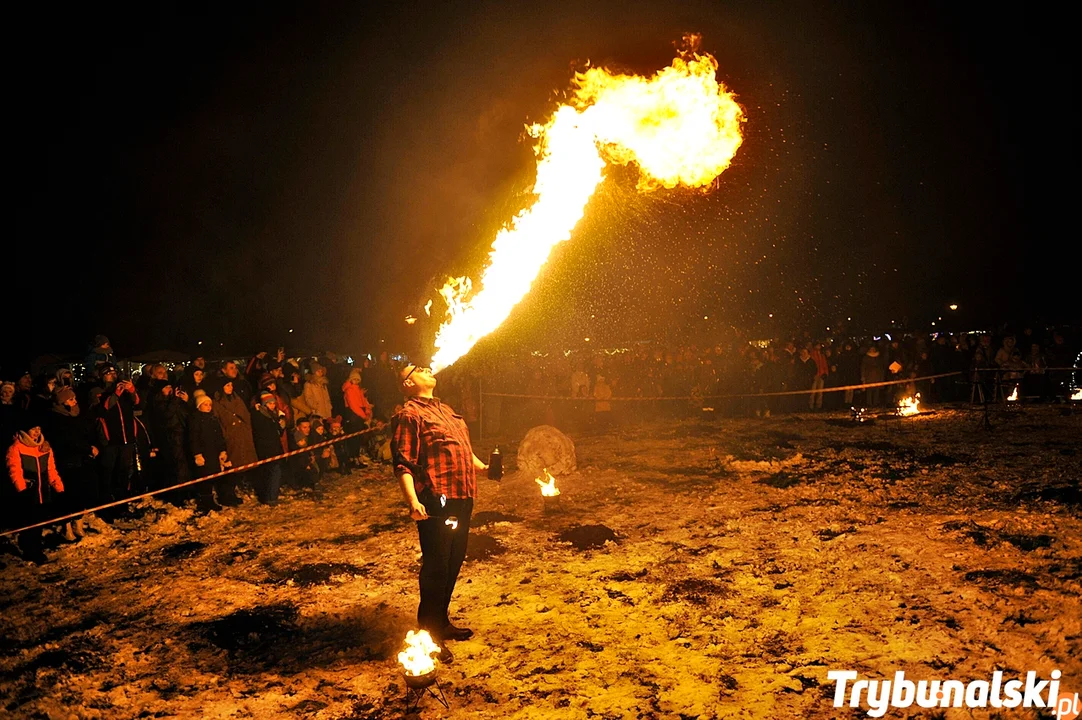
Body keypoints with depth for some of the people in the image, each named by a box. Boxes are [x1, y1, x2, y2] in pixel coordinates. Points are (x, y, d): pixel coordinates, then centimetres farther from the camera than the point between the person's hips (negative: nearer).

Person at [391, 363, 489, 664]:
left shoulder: (445, 410, 21)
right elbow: (403, 465, -17)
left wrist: (483, 467, 22)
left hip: (461, 498, 9)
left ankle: (442, 623, 31)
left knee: (453, 563, 17)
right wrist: (412, 500, -29)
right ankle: (429, 634, 8)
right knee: (436, 566, -3)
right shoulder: (409, 415, -8)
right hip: (436, 501, -9)